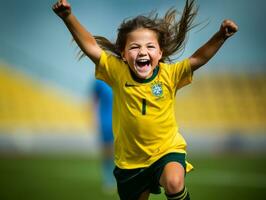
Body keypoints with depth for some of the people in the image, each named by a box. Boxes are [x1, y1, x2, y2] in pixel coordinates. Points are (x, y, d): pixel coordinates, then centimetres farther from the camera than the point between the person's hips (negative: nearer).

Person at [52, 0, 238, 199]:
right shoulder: (118, 72, -13)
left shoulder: (169, 74, -13)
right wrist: (68, 17, -30)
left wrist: (221, 36, -37)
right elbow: (91, 47, -18)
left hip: (166, 149, -2)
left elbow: (198, 59, -21)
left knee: (174, 183, -32)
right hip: (130, 159, 2)